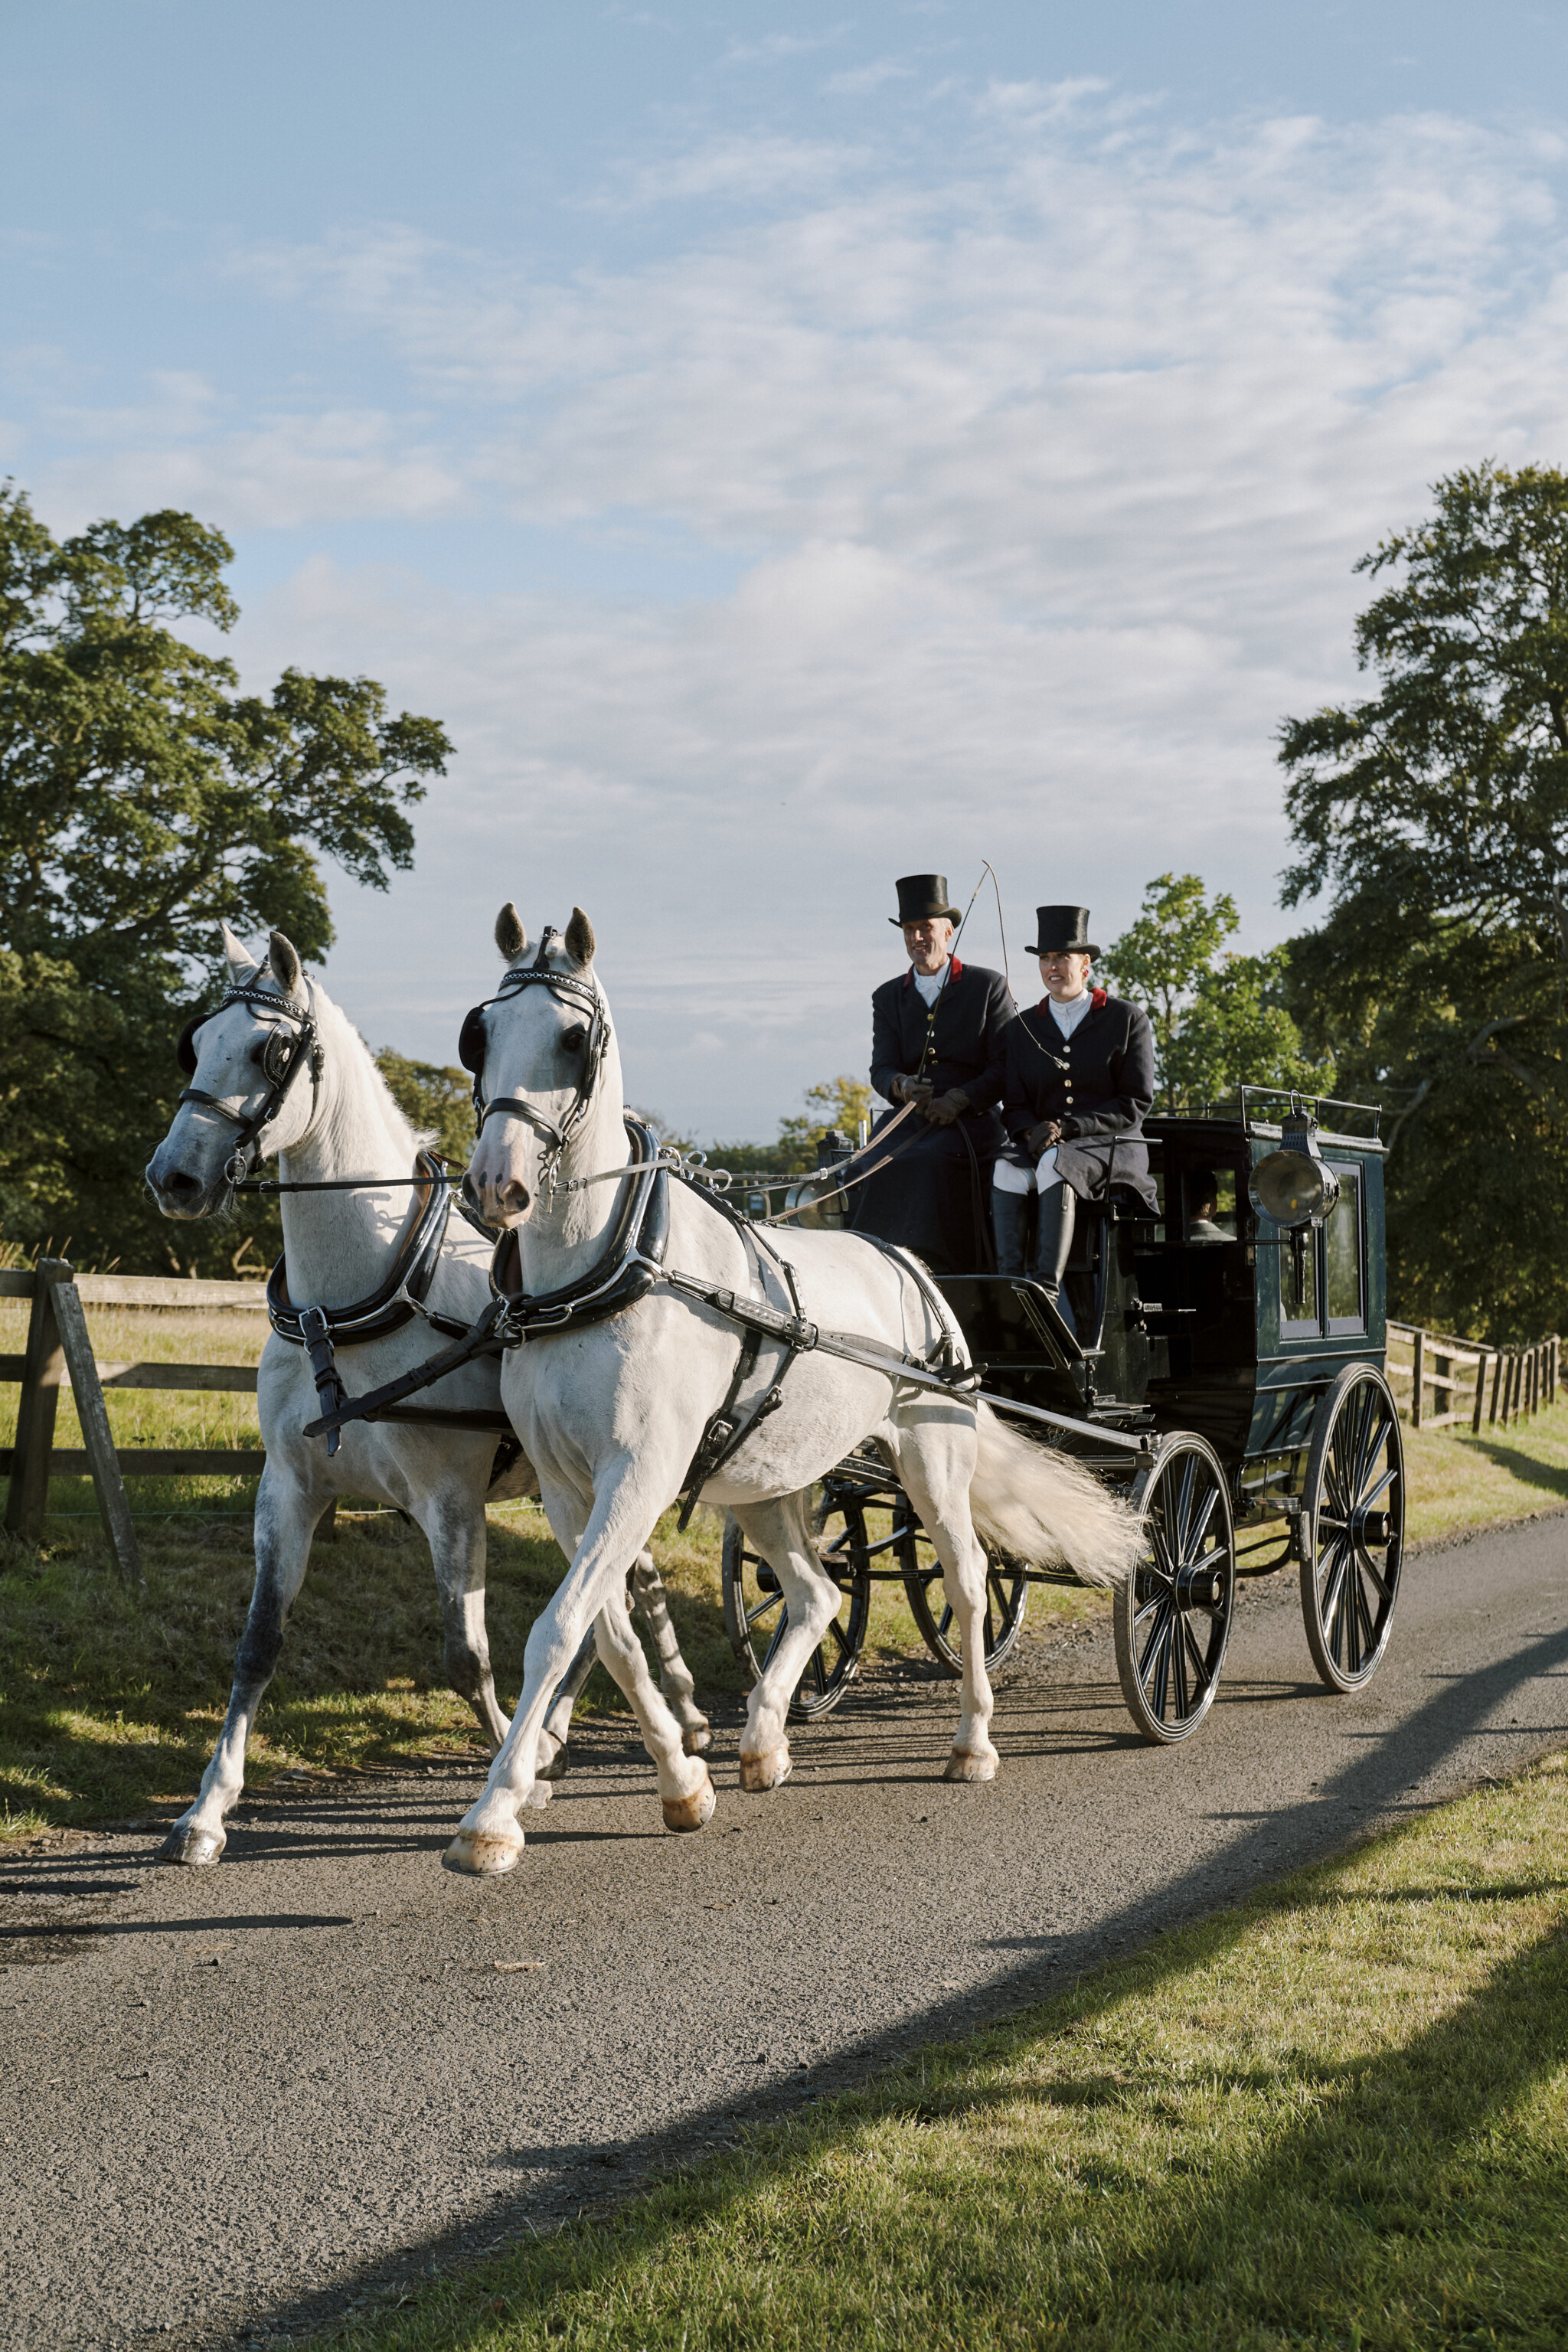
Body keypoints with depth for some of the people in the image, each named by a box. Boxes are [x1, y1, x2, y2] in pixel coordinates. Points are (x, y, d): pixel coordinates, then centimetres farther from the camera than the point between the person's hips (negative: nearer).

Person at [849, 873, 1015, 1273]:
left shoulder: (988, 986, 7)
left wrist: (959, 1099, -15)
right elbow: (881, 1070, 8)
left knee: (927, 1165, -34)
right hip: (908, 1118, 3)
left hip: (971, 1119, -3)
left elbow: (1006, 1068, 0)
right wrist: (902, 1086, -17)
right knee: (872, 1166, -27)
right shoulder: (887, 997, 17)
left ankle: (930, 1266, -34)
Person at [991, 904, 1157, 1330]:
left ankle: (1046, 1290, -44)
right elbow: (1013, 1105, 13)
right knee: (1008, 1171, -31)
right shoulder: (1020, 1029, 16)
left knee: (1055, 1164, -37)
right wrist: (1032, 1131, -12)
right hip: (1042, 1147, 4)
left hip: (1110, 1147, -3)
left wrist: (1070, 1128, -14)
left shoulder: (1128, 1020, 5)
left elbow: (1135, 1103, -2)